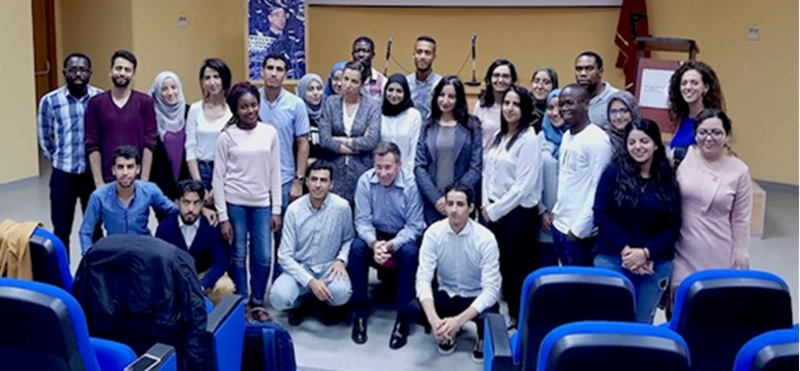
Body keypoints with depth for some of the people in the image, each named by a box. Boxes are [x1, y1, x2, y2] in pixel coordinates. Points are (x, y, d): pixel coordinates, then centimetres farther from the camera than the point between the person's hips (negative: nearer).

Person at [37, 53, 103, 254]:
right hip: (63, 174, 0)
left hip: (93, 172, 1)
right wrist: (59, 160, 9)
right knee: (61, 229, 8)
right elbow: (44, 138, 6)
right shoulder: (50, 101, -6)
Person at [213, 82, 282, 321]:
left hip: (262, 204, 2)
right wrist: (222, 216, -5)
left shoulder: (270, 133, 3)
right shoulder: (227, 136, -3)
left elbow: (275, 173, 7)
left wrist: (276, 209, 3)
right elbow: (218, 177, -2)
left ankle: (257, 302, 21)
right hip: (234, 203, -2)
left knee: (264, 257, 3)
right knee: (238, 256, 5)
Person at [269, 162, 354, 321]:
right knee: (279, 298, -30)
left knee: (341, 293, -33)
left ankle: (323, 300, 7)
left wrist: (341, 260, -15)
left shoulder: (342, 207, -10)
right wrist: (310, 281, -24)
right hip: (300, 267, 0)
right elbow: (285, 255, -11)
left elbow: (349, 239, 8)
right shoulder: (294, 209, -10)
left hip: (328, 267, 0)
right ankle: (298, 302, 10)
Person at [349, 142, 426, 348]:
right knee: (357, 248, -28)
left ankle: (403, 318, -22)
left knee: (410, 253, -33)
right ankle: (360, 312, -14)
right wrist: (374, 243, -30)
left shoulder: (411, 184, -20)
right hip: (375, 234, 2)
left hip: (403, 236, -2)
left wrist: (391, 245, -29)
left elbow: (414, 226, -15)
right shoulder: (365, 181, -14)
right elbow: (362, 220, -10)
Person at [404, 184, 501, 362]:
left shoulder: (485, 238, -22)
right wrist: (434, 320, -38)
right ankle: (447, 331, 7)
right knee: (414, 309, -27)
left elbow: (491, 289, -25)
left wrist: (458, 320, -38)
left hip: (477, 298, -2)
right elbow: (423, 279, -20)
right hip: (447, 295, 2)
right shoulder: (434, 233, -16)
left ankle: (483, 339, 4)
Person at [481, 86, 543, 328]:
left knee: (518, 269, 4)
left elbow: (523, 186, -17)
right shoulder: (499, 136, 10)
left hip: (518, 213, -7)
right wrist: (486, 205, 0)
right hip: (493, 212, 7)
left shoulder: (529, 140, -13)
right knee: (503, 266, 13)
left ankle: (521, 320, 17)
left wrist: (495, 209, -12)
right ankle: (510, 315, 26)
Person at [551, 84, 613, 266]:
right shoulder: (566, 136, 12)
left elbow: (599, 190, -18)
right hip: (560, 225, 8)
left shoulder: (597, 139, -15)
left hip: (579, 231, -8)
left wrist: (579, 229, -17)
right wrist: (557, 211, 11)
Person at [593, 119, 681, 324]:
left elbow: (674, 227, 2)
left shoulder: (669, 181, 5)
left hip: (656, 263, 2)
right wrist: (625, 250, -14)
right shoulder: (613, 173, -1)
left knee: (642, 323, 9)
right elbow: (601, 216, -5)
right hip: (612, 259, -1)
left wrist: (646, 253, -12)